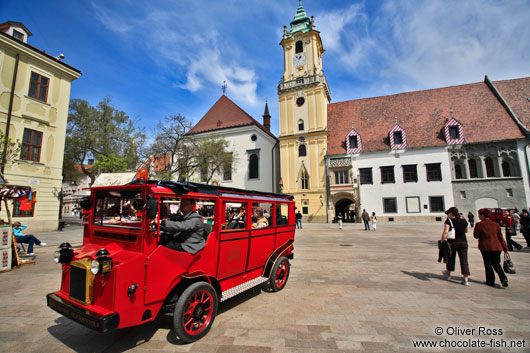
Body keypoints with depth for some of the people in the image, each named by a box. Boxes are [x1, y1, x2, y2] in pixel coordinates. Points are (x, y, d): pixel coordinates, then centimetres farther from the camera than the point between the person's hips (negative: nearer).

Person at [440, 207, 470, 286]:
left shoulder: (448, 221, -11)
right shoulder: (463, 221, 4)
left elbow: (445, 232, -21)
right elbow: (466, 231, 21)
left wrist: (442, 241, -14)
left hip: (452, 242, -3)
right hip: (463, 242, 3)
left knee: (451, 258, 15)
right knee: (464, 260, 3)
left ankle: (448, 273, 34)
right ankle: (466, 279, 0)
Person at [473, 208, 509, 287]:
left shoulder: (479, 224, -10)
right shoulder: (495, 224, 4)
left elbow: (476, 236, -5)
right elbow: (500, 236, 6)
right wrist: (505, 247, 13)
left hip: (485, 247, -4)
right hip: (496, 247, 4)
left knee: (488, 264, 7)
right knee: (496, 264, 16)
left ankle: (490, 281, 12)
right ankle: (503, 278, -2)